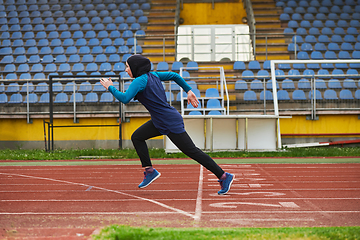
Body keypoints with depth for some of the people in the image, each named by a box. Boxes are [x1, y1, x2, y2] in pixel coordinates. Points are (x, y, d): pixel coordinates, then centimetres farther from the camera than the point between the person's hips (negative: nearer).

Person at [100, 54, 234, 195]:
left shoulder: (140, 80, -18)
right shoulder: (152, 75, 9)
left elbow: (125, 98, -29)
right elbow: (174, 76, 15)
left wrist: (110, 87, -14)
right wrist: (189, 91, 17)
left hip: (171, 123, -10)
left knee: (192, 151, -4)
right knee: (137, 137, 10)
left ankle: (224, 177, 2)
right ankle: (149, 171, 14)